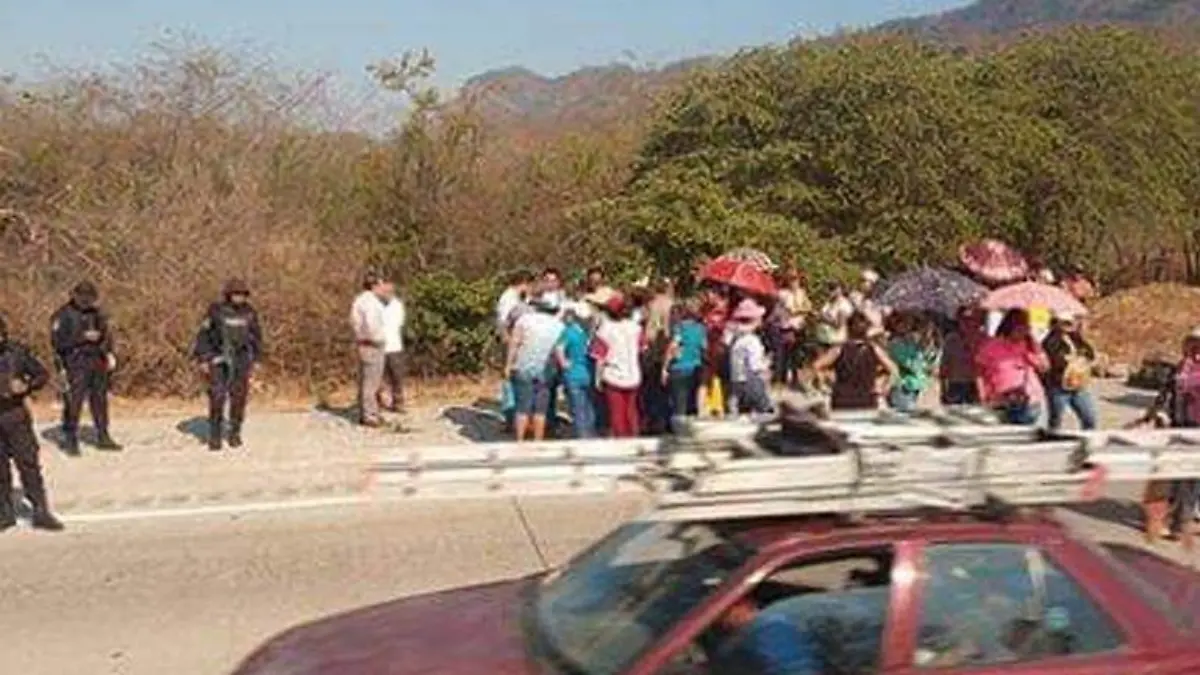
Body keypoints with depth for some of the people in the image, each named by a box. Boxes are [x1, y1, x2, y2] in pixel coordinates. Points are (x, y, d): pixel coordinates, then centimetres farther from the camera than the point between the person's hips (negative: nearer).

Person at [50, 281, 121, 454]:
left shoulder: (95, 312, 11)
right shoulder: (63, 316, -6)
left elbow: (106, 333, 18)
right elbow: (58, 341, -14)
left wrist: (109, 353, 5)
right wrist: (83, 337, -19)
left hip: (97, 364, 6)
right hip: (75, 366, -6)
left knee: (100, 401, 10)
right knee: (73, 404, -6)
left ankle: (103, 437, 20)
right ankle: (70, 441, 2)